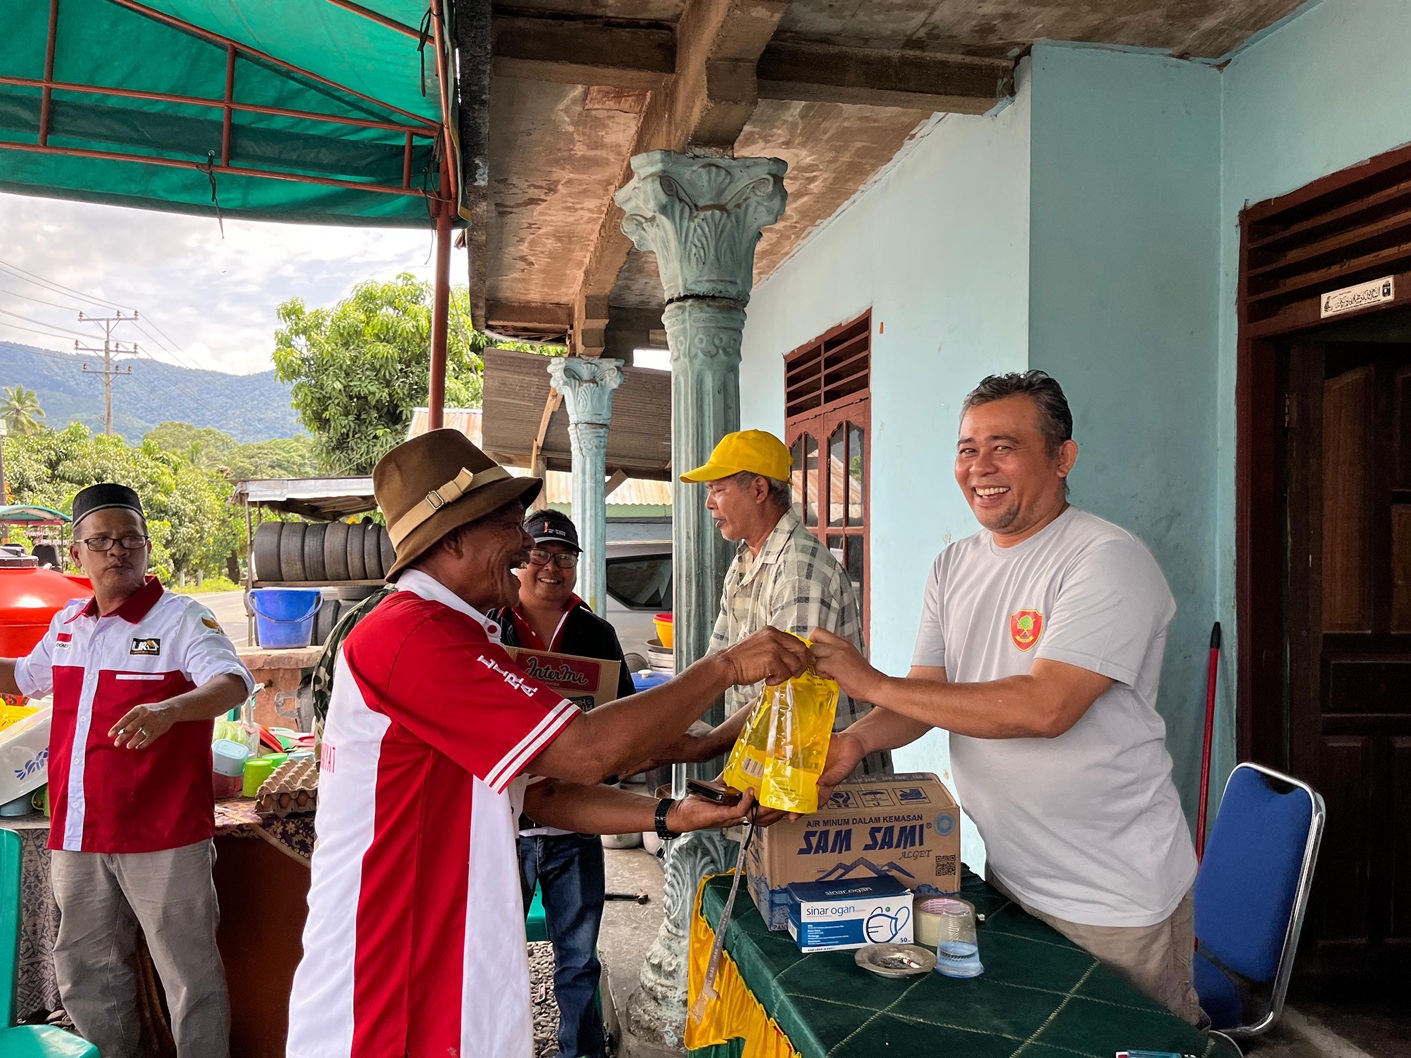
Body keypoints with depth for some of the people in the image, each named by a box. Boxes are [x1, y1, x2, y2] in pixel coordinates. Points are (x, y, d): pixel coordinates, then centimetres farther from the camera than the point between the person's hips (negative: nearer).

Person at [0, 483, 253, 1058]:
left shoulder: (181, 617, -9)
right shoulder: (67, 623, 11)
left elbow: (233, 682, -25)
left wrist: (168, 710, -42)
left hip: (163, 836, -6)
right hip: (77, 836, 7)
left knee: (189, 973, 3)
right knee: (84, 972, 20)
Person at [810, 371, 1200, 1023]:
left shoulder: (1106, 560, -19)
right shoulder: (954, 567, 5)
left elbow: (1045, 707, -29)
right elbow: (927, 693, 4)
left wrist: (873, 683, -28)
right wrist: (858, 740, -19)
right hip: (1009, 876, 7)